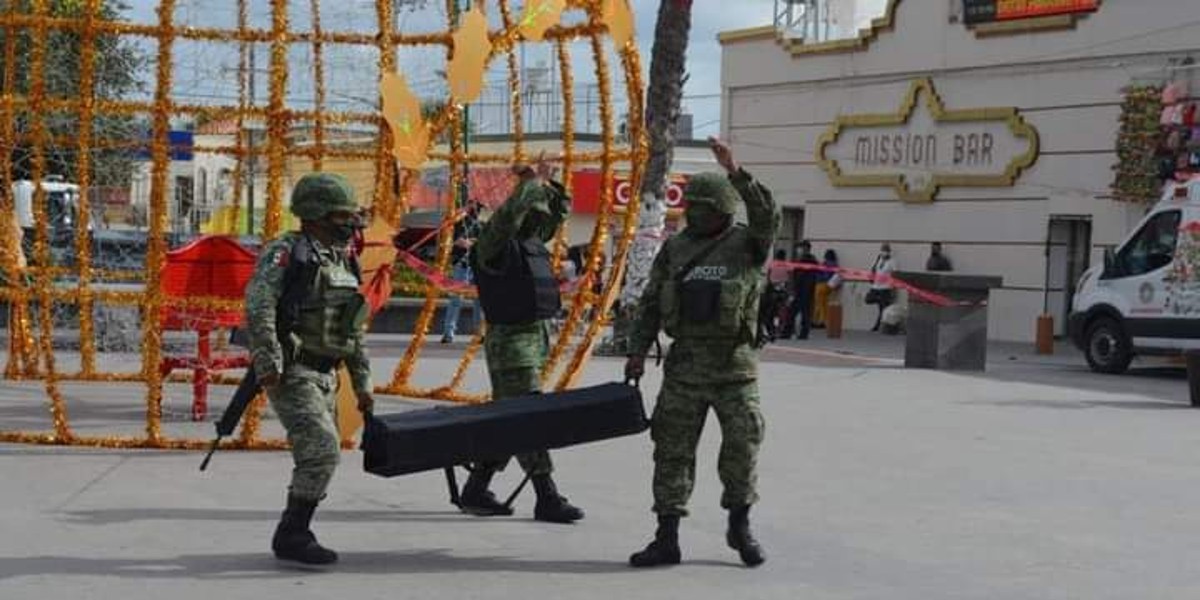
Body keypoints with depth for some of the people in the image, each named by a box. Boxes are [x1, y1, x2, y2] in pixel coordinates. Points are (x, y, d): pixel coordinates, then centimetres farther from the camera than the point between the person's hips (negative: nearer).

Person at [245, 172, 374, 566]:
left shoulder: (342, 263, 15)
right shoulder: (286, 252, -9)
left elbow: (354, 333, 20)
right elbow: (258, 307, -20)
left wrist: (362, 385, 19)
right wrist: (268, 365, -27)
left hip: (324, 377, 9)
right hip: (291, 374, -8)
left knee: (319, 457, 10)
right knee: (322, 450, -17)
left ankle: (293, 534, 19)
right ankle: (292, 535, -11)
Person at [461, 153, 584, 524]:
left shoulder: (532, 242, 13)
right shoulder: (494, 245, -11)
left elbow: (561, 208, 23)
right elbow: (509, 213, -30)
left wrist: (543, 182, 8)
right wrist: (533, 182, -17)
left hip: (535, 339, 9)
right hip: (510, 342, -9)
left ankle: (475, 492, 19)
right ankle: (546, 499, -8)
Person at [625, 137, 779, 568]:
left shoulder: (748, 246, 0)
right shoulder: (675, 248, 10)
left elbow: (767, 217, -21)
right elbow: (650, 303, 12)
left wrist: (736, 173, -28)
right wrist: (637, 350, 5)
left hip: (734, 366, -3)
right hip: (684, 366, 3)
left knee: (742, 445, 0)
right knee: (672, 450, 3)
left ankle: (740, 526, 22)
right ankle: (667, 538, 9)